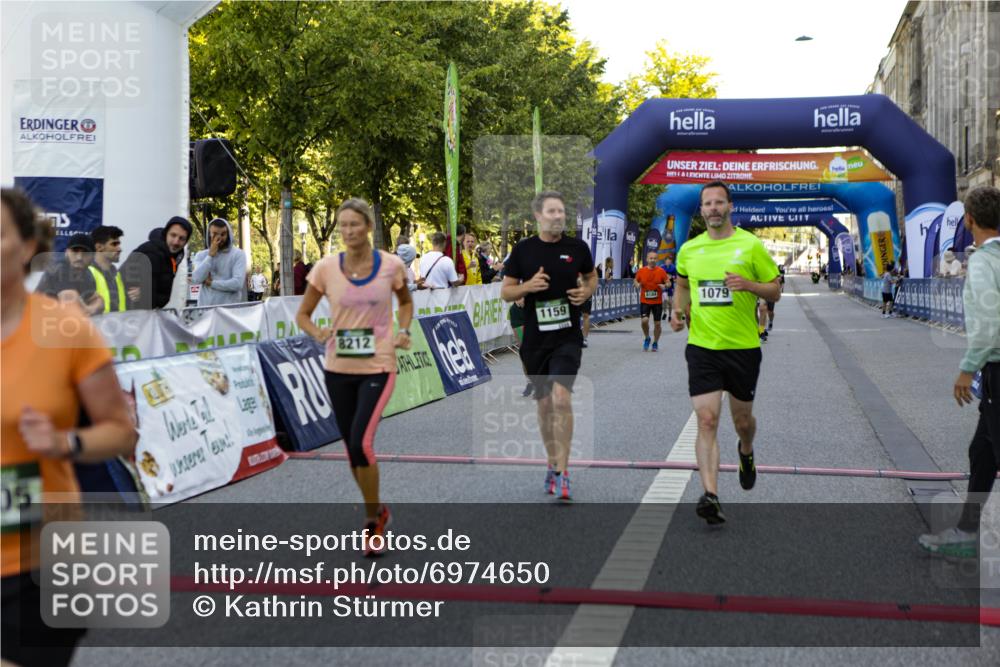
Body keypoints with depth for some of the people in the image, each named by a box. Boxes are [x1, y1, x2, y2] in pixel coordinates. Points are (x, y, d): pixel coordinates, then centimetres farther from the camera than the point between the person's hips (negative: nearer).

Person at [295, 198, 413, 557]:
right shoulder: (325, 268, -3)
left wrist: (403, 331, -2)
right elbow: (302, 314, 6)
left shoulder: (391, 265, -5)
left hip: (378, 367, -3)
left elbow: (406, 302, 15)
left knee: (361, 442, -17)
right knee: (352, 446, 10)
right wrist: (318, 334, -14)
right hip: (339, 369, 3)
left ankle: (372, 519, 3)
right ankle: (376, 512, 32)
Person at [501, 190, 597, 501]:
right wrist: (528, 286, -15)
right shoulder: (523, 250, 1)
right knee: (544, 403, 12)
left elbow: (591, 277, 18)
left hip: (568, 337, -2)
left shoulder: (577, 247, 2)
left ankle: (561, 472, -12)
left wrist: (586, 292, -4)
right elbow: (505, 292, 5)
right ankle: (553, 463, 29)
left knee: (561, 398, -18)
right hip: (535, 339, 2)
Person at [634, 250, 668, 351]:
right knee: (644, 321, -15)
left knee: (657, 323, 5)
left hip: (657, 302, 0)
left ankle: (655, 343, 23)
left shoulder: (661, 271, -3)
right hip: (645, 301, 0)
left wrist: (664, 286, -19)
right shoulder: (641, 271, -1)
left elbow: (668, 282, 3)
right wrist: (637, 284, -10)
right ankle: (646, 338, 13)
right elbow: (635, 280, 13)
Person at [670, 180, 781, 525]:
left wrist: (749, 284, -18)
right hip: (701, 346, 1)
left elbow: (775, 291, 2)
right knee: (707, 421, -11)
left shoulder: (751, 245, -3)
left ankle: (746, 453, 49)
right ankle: (711, 496, -15)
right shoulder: (689, 249, 5)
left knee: (742, 419, 14)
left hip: (743, 346, -1)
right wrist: (679, 310, 5)